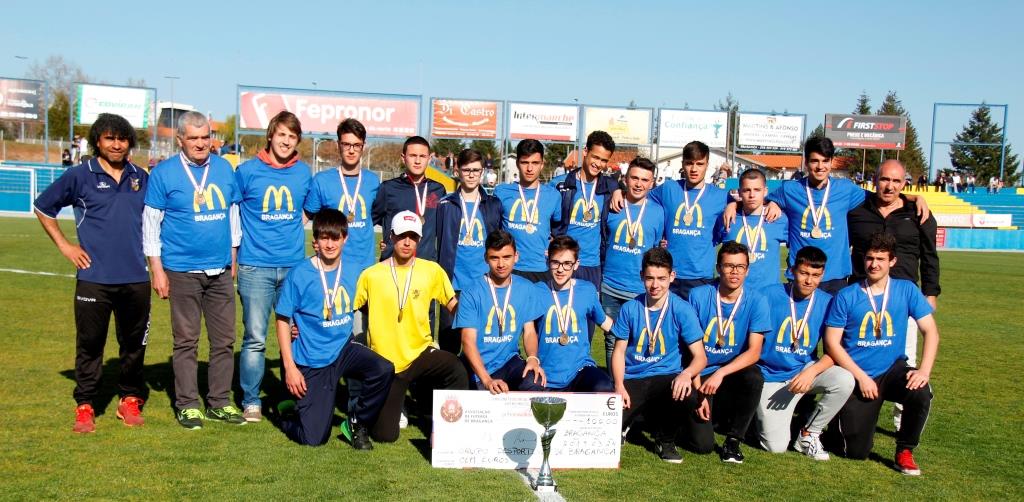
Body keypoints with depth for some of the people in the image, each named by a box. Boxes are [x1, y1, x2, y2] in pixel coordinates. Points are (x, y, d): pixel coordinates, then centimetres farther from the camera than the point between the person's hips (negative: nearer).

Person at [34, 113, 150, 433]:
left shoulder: (141, 178, 9)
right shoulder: (79, 176, 0)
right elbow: (43, 207, 11)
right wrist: (64, 245, 4)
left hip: (135, 278, 3)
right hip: (93, 278, -3)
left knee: (134, 343, 10)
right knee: (90, 343, 3)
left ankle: (130, 400, 23)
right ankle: (85, 406, 14)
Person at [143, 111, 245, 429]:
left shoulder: (224, 168, 8)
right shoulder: (164, 173, -3)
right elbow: (151, 224, -2)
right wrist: (157, 270, -6)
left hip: (221, 270, 4)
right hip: (182, 270, -4)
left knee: (224, 339, 7)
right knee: (186, 340, 3)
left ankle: (220, 402, 18)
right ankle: (187, 405, 13)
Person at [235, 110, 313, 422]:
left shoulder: (303, 173, 7)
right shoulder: (247, 171, -1)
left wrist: (291, 234, 9)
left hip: (294, 265, 3)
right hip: (255, 267, -3)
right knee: (255, 338, -1)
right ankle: (251, 401, 11)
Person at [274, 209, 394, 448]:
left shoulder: (353, 273, 0)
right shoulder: (299, 274, -11)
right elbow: (283, 321, -7)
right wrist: (290, 367, -11)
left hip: (344, 349, 3)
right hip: (311, 361, -3)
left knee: (384, 370, -28)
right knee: (314, 438, -6)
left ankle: (356, 423, -1)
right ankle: (291, 411, 30)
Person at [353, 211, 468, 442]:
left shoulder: (432, 271, 0)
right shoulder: (371, 275, -4)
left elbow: (454, 305, 4)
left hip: (421, 353, 1)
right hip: (386, 362, 0)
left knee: (456, 369, -33)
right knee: (384, 435, -2)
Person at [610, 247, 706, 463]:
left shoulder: (682, 310, -6)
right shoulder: (630, 308, 0)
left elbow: (700, 356, -8)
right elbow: (619, 351, 6)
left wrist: (686, 373, -31)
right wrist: (619, 386, -11)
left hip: (666, 377, -1)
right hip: (633, 379, 1)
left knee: (688, 396, -36)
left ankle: (666, 440, -1)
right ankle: (642, 413, 17)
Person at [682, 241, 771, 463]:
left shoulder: (756, 301, -6)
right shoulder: (698, 296, -8)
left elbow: (754, 352, -12)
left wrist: (721, 373, -28)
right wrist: (697, 392, -12)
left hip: (733, 373, 2)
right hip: (700, 376, -2)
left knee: (754, 377, -34)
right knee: (702, 444, -16)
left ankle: (733, 439, -9)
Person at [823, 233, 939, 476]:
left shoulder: (906, 290, 0)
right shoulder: (846, 297, -5)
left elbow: (930, 331, -3)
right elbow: (832, 343, -6)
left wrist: (924, 370, -19)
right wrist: (862, 377, -14)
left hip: (892, 369, 2)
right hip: (856, 376, -2)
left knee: (921, 392, -33)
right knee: (856, 452, -7)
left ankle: (905, 452, -7)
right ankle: (841, 419, 30)